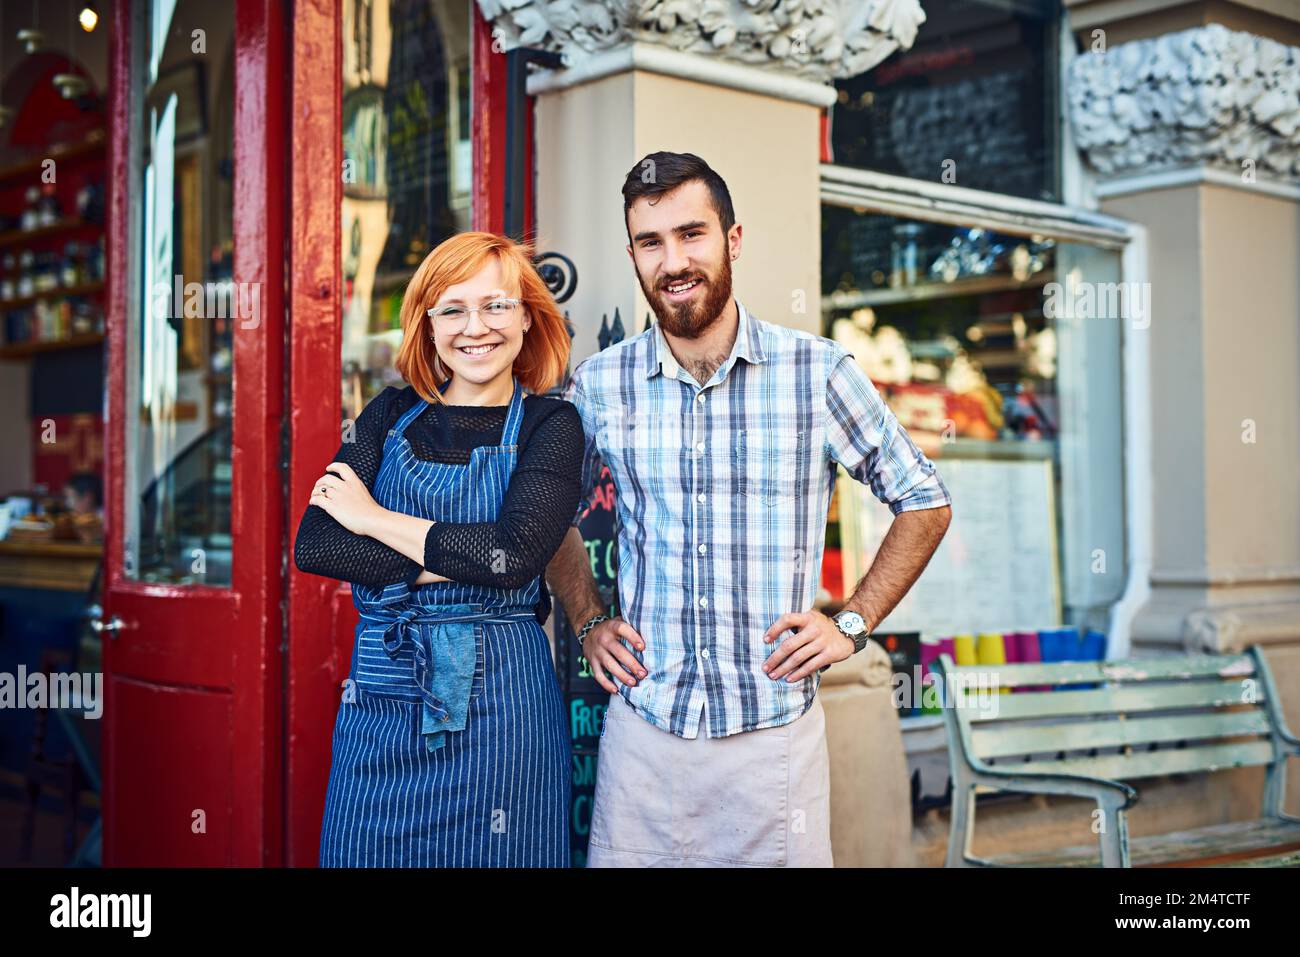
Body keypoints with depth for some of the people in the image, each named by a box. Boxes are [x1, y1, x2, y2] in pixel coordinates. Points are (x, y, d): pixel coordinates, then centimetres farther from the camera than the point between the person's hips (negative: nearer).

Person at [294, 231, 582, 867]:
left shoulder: (549, 425, -1)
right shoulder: (390, 416, 8)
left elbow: (516, 554, -18)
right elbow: (312, 546, -4)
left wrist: (374, 517, -8)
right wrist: (456, 561, -14)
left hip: (499, 700, -3)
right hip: (381, 692, 3)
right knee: (368, 856, 9)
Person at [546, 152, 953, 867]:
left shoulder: (819, 372, -5)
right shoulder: (599, 384, 1)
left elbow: (925, 504, 6)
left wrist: (852, 623, -1)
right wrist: (588, 625, 7)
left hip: (776, 730, -1)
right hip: (643, 724, 2)